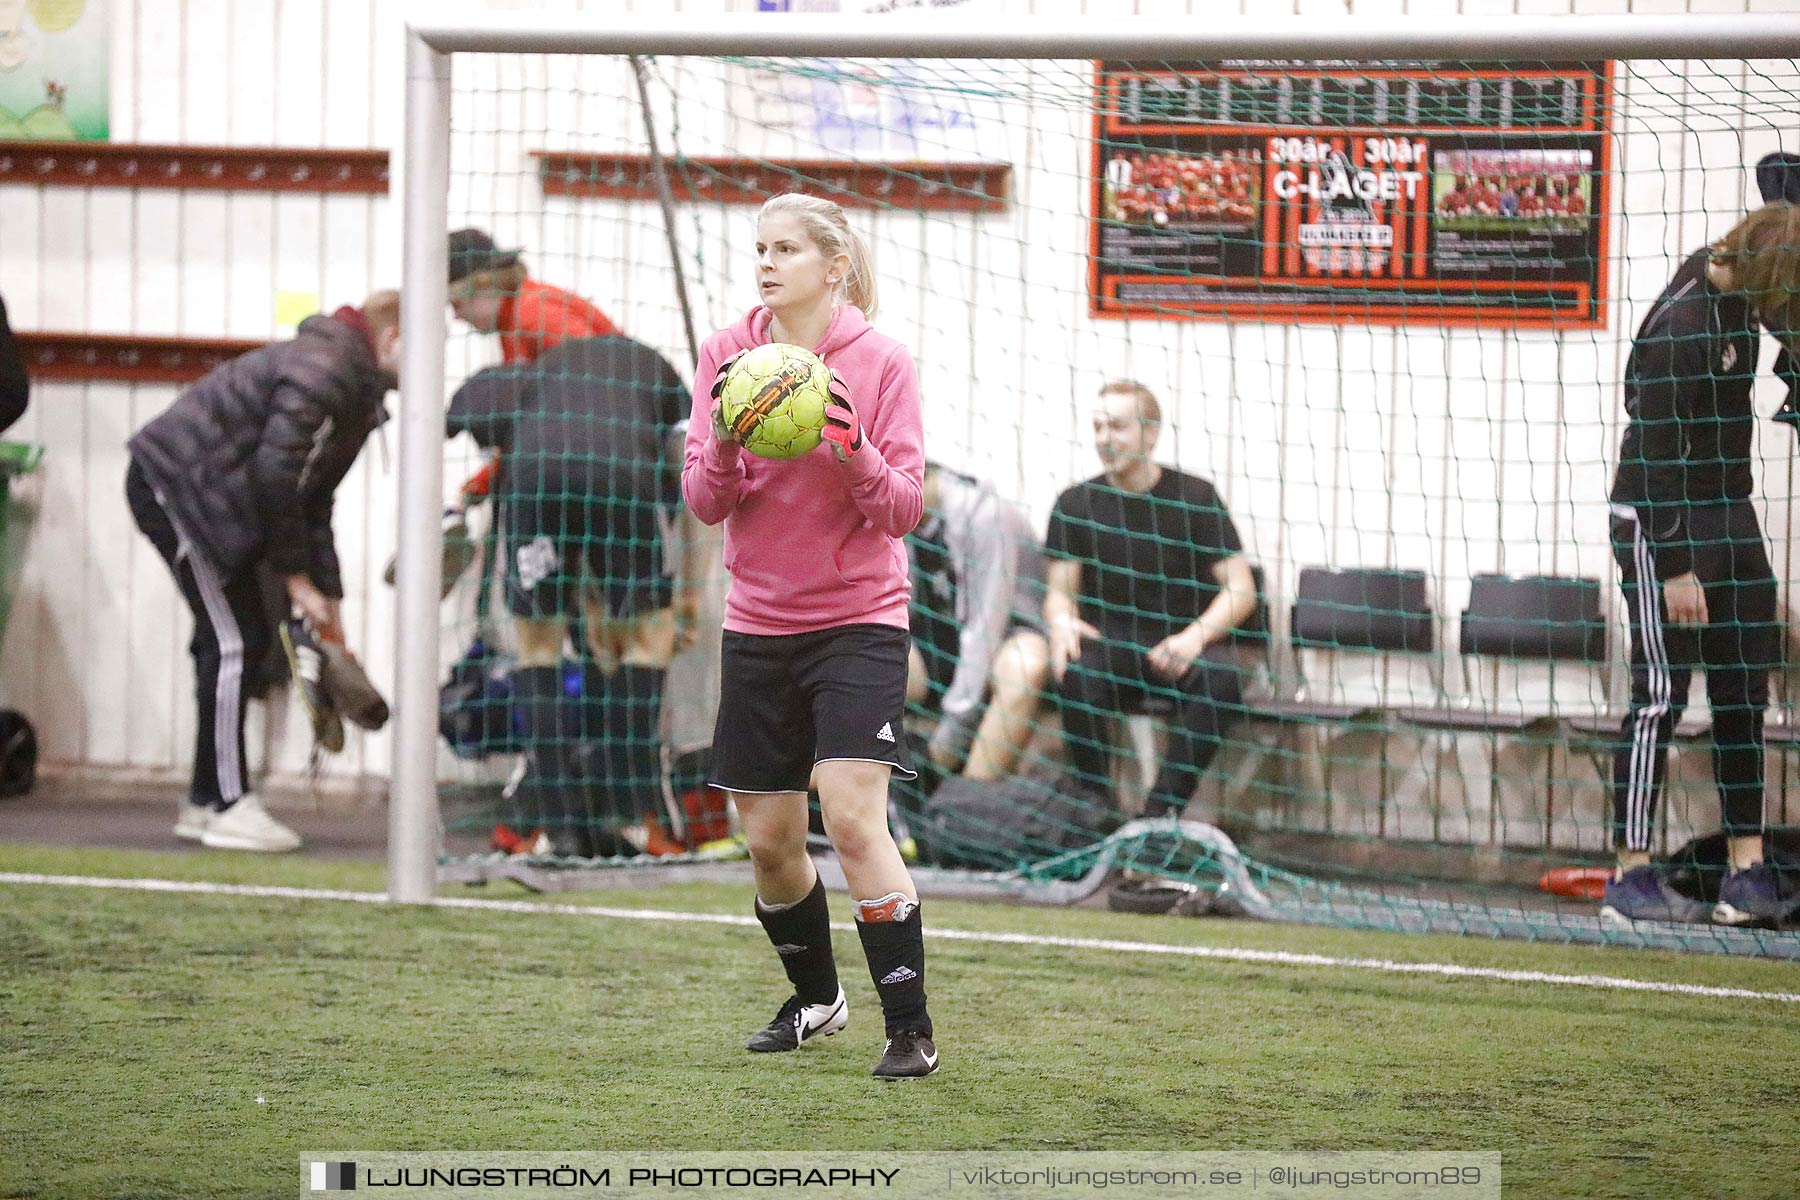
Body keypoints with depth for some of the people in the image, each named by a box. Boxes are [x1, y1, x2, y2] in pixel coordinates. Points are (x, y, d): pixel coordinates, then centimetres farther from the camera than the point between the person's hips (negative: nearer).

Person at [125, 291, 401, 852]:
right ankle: (228, 807, -8)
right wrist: (297, 578, -15)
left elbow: (313, 501, 16)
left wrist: (326, 597, 12)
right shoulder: (325, 370, -20)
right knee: (231, 643, -11)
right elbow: (276, 475, -24)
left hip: (202, 493, 10)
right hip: (172, 485, -10)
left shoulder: (357, 390, 13)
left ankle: (206, 802, 18)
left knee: (239, 639, 11)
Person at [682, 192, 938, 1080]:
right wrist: (724, 440, -21)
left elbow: (903, 508, -9)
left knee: (853, 818, -18)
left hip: (858, 619, -4)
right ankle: (815, 999, 34)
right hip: (758, 623, 4)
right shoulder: (728, 356, 1)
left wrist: (853, 450, -27)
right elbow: (704, 502, -1)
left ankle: (910, 1028, -11)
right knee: (768, 841, 10)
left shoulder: (880, 363, -7)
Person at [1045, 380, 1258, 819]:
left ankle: (1160, 812, -32)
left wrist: (1197, 635, -21)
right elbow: (1059, 592, 6)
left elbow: (1241, 590, -2)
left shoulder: (1196, 497, 0)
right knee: (1075, 674, -35)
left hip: (1184, 640, -1)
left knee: (1219, 679, -36)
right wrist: (1063, 622, -19)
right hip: (1111, 641, 1)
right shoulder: (1076, 504, 6)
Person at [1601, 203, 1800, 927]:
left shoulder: (1736, 288, 2)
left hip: (1729, 512, 9)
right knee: (1662, 696, -8)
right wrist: (1675, 567, -21)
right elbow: (1656, 459, -21)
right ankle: (1631, 877, -5)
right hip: (1658, 522, -9)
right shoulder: (1677, 332, -23)